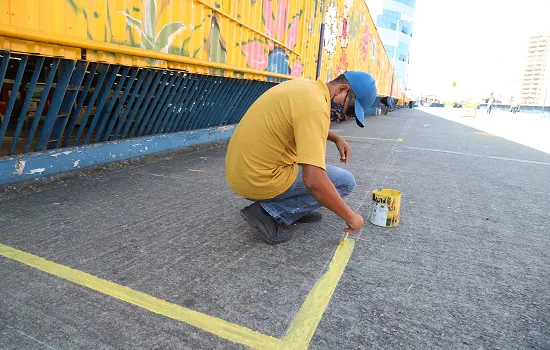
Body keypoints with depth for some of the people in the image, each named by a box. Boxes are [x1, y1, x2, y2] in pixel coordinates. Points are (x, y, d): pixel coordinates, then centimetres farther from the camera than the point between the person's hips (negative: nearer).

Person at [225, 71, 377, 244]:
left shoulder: (305, 86, 7)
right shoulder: (315, 106, -23)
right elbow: (313, 181, -30)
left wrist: (336, 138, 15)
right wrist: (350, 217, -16)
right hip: (260, 181, -9)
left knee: (317, 144, 23)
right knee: (346, 181, 0)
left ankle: (296, 207, 19)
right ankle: (270, 212, -5)